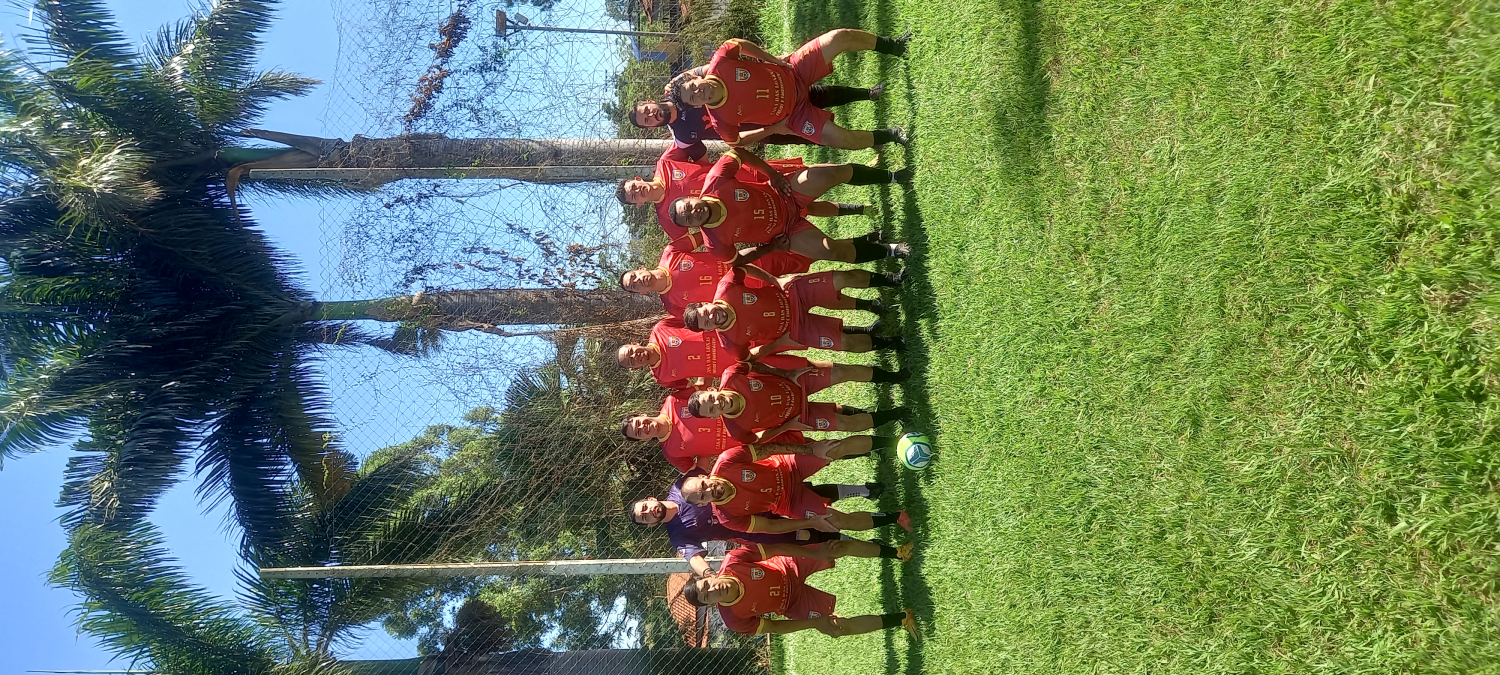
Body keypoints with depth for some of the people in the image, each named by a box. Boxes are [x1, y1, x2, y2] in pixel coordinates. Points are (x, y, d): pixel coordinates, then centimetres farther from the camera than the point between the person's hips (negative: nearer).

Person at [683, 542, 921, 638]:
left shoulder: (732, 562, -30)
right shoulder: (734, 619, -28)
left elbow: (774, 548, -21)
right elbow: (773, 626, -16)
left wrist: (815, 553, -27)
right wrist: (815, 623, -20)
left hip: (791, 568, 1)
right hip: (793, 602, -1)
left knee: (845, 546, -12)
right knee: (837, 627, -16)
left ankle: (897, 552, 17)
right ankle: (902, 618, 6)